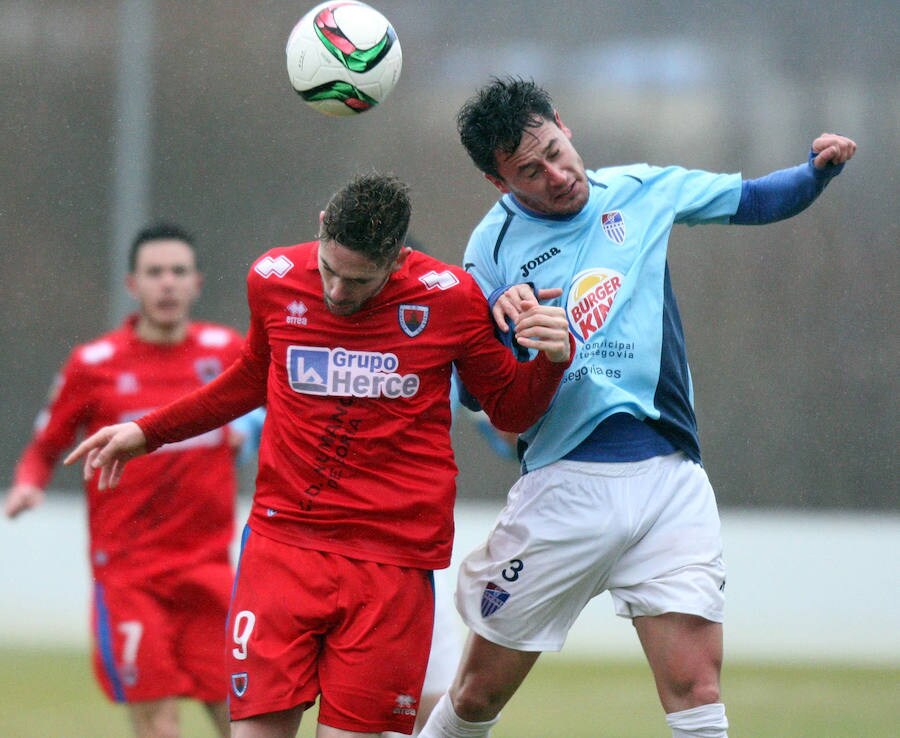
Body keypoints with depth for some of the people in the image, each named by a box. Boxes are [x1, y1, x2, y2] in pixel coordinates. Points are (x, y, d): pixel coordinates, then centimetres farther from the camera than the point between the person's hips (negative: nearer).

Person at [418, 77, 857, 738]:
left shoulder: (640, 190, 8)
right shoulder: (495, 245, -1)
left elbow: (756, 199, 20)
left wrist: (819, 170, 1)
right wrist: (498, 320, -22)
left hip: (670, 479, 2)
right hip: (564, 484, -1)